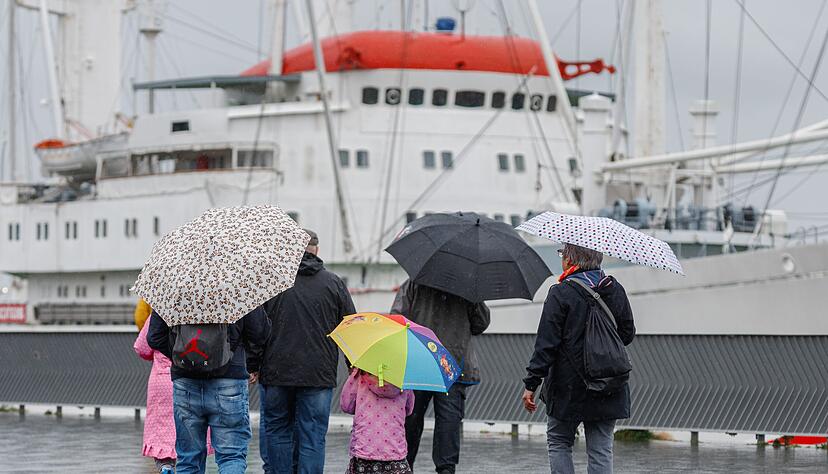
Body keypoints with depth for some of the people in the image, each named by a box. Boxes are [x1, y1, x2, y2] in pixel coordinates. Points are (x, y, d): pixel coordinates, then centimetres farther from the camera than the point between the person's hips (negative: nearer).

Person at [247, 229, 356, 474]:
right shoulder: (333, 284, 3)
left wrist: (252, 366, 7)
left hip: (276, 372, 0)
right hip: (319, 375, 0)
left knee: (277, 433, 12)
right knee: (312, 437, 2)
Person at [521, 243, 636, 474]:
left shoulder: (560, 294, -11)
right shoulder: (616, 290, 4)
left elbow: (546, 344, -14)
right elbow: (627, 334, 14)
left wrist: (531, 384, -10)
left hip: (569, 387, -4)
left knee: (558, 442, 12)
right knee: (601, 449, 6)